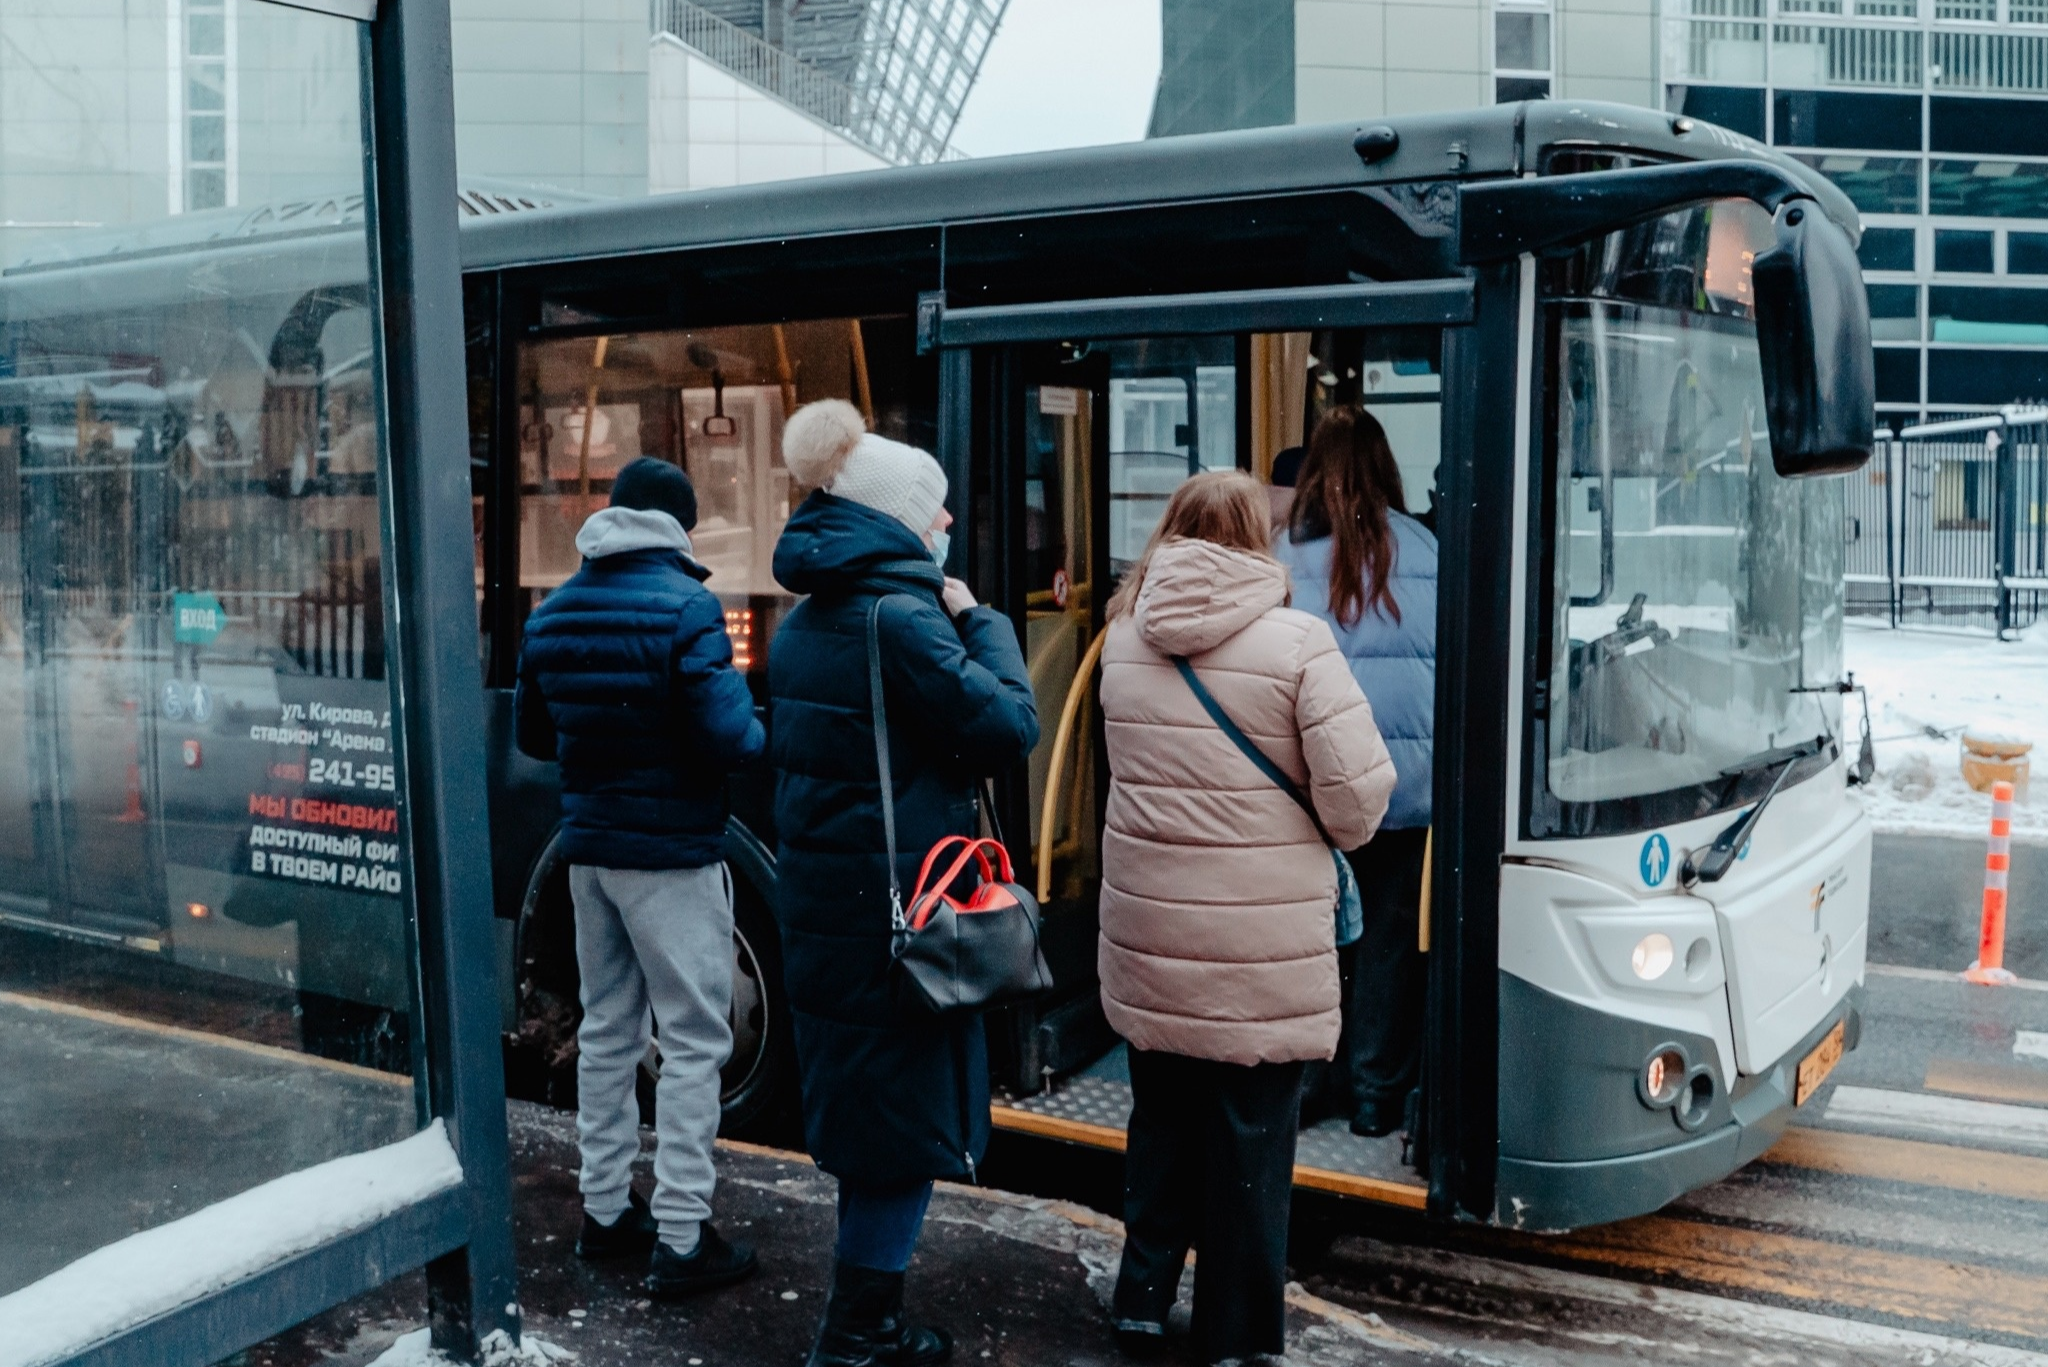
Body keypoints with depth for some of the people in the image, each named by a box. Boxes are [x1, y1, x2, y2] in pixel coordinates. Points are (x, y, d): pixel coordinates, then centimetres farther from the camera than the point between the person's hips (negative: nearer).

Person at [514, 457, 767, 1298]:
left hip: (590, 847, 7)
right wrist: (757, 733, 0)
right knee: (692, 1042, 0)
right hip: (671, 851, -7)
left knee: (606, 1031, 17)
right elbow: (723, 736, -21)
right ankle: (681, 1240, 2)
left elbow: (532, 735, 14)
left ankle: (605, 1210, 26)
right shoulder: (684, 605, -15)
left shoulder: (554, 612, 6)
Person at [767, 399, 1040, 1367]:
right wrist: (981, 622, -4)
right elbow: (1008, 729, -15)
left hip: (820, 899, 9)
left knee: (860, 1105, 18)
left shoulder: (805, 622, 11)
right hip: (899, 906, -9)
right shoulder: (901, 616, -17)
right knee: (905, 1119, 2)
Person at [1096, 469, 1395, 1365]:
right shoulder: (1295, 640, -12)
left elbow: (1135, 766, 9)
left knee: (1160, 1119, 20)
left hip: (1147, 927, 4)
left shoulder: (1124, 636, 3)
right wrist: (1330, 840, 5)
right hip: (1262, 942, -4)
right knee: (1250, 1137, 10)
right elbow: (1358, 796, -14)